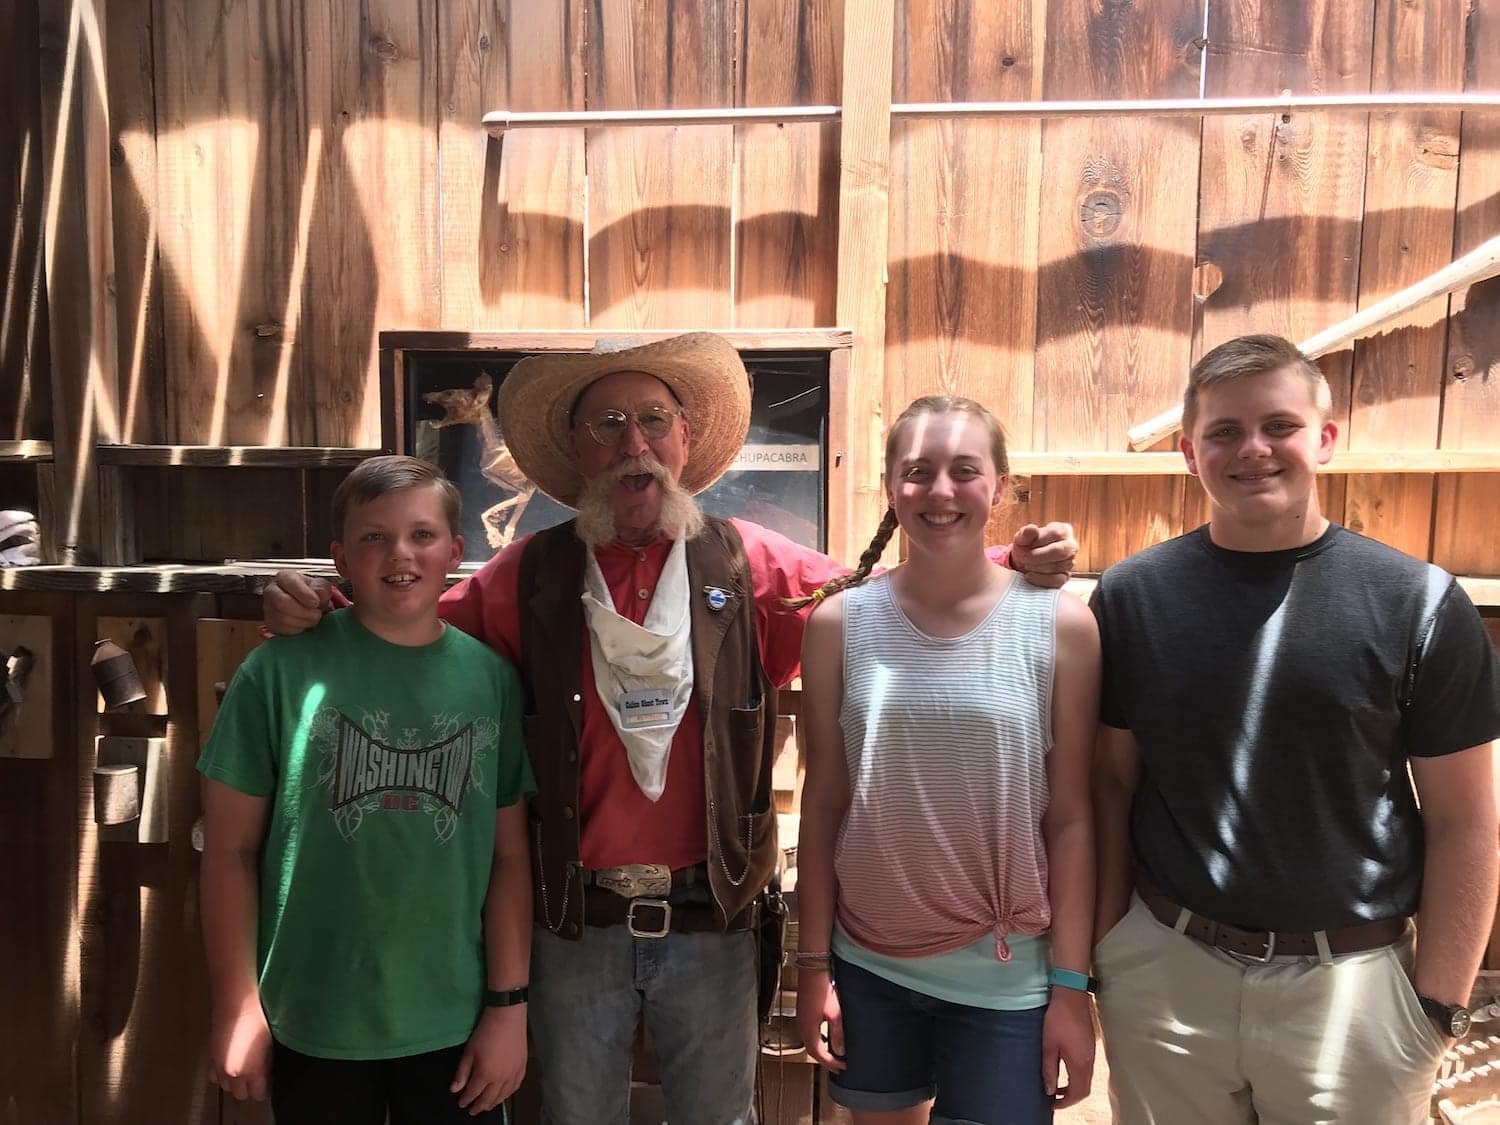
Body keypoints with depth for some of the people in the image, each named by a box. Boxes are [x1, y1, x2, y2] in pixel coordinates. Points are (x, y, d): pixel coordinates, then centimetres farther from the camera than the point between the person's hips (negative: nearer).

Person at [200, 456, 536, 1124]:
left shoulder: (492, 678, -3)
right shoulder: (283, 669, -10)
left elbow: (509, 854, -1)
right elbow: (232, 849, -5)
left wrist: (509, 1004, -1)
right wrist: (236, 1011, -5)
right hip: (313, 1027, -1)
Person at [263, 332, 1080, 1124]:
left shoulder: (750, 565, -6)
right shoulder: (531, 575, -4)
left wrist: (1010, 565, -12)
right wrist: (315, 613, -13)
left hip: (711, 921, 0)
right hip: (576, 924, 1)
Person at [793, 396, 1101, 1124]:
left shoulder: (1060, 625, -8)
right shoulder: (840, 622, -6)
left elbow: (1071, 817, -5)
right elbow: (824, 803, -1)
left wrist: (1071, 983, -3)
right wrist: (813, 963, 1)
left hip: (1007, 977, -1)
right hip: (867, 967, 2)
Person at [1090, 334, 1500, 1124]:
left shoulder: (1417, 602, -7)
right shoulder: (1131, 596, -4)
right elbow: (1112, 781, 1)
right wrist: (1103, 945, 1)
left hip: (1352, 982, 0)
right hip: (1164, 970, 1)